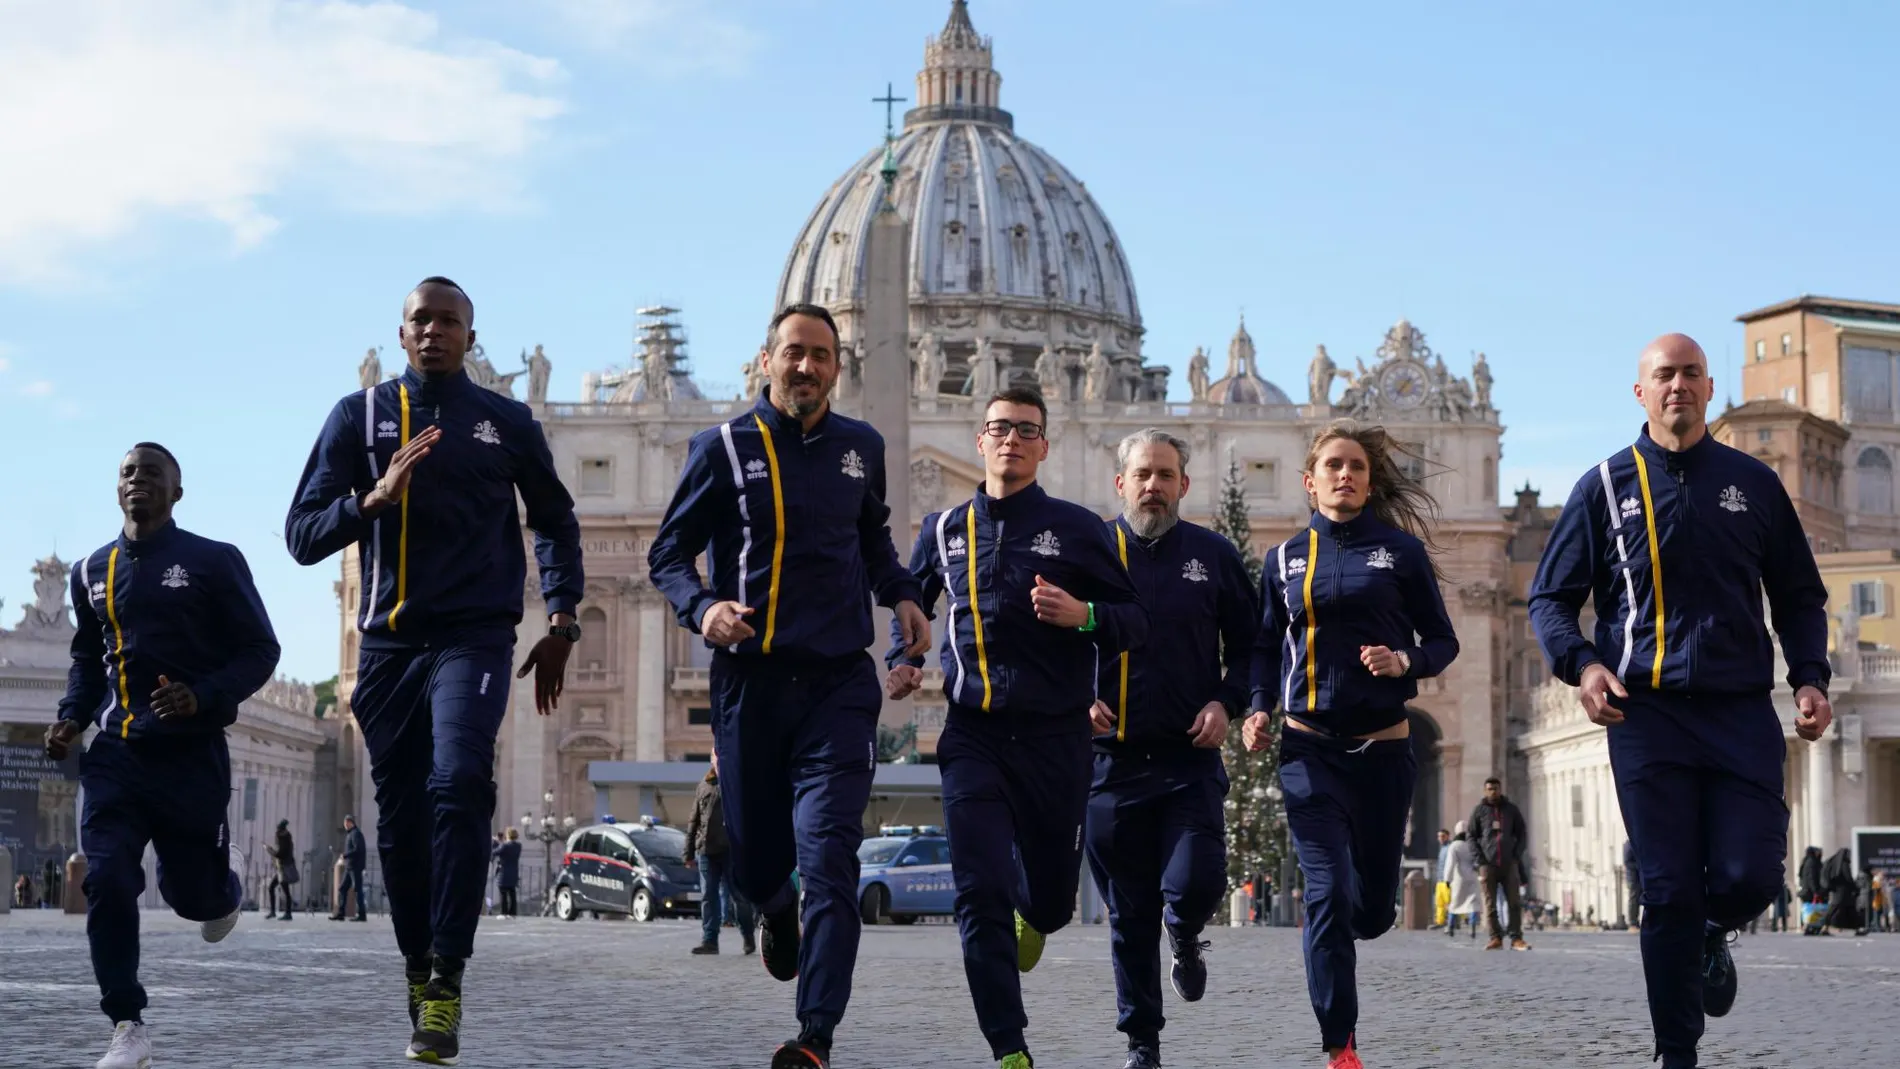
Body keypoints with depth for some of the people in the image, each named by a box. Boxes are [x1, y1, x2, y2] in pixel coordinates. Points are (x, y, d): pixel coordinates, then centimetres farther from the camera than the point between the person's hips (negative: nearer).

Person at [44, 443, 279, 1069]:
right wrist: (72, 718, 6)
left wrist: (204, 698, -20)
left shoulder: (213, 562, -4)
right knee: (107, 886, -12)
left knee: (192, 895, 6)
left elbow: (260, 650, -4)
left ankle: (225, 882, 45)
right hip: (114, 753, 3)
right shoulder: (92, 571, 10)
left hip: (191, 754, -3)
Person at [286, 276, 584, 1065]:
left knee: (458, 785, -22)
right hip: (388, 643, 2)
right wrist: (375, 498, -16)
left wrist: (561, 620, 13)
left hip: (474, 637, -2)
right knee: (400, 817, 4)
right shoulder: (360, 416, 8)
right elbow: (302, 535, 2)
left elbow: (554, 520, 23)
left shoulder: (507, 423, 8)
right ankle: (417, 972, 22)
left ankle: (447, 980, -22)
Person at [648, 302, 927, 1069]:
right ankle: (777, 911, 48)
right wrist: (701, 607, -18)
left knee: (829, 856, -14)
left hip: (839, 684, 1)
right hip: (751, 682, -1)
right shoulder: (726, 448, 1)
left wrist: (901, 595, 8)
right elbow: (668, 553, 3)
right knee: (756, 859, 9)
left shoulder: (861, 448, 10)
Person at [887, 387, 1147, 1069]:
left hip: (1055, 735, -1)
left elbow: (1134, 622, 3)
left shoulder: (1077, 529, 2)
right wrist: (903, 660, 8)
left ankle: (1033, 916, 49)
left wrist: (1084, 616, -17)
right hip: (972, 734, 1)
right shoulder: (944, 530, 10)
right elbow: (911, 601, 27)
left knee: (1051, 895, 10)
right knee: (980, 894, -12)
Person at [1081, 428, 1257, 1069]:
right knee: (1129, 913, 5)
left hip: (1191, 758, 0)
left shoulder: (1214, 556, 7)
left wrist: (1227, 703, -3)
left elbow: (1250, 645, 13)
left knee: (1195, 883, -16)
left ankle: (1185, 938, 21)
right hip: (1112, 759, 0)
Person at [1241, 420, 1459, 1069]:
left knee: (1373, 906, 8)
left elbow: (1442, 641, 4)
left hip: (1382, 747, 0)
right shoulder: (1286, 559, 8)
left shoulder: (1401, 549, 2)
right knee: (1327, 894, -12)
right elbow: (1267, 646, 14)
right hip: (1309, 748, 0)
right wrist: (1258, 709, -3)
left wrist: (1404, 662, -17)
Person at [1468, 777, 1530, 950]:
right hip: (1488, 864, 0)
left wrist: (1516, 856, -2)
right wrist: (1480, 860, -6)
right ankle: (1496, 938, 1)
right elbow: (1472, 837, 5)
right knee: (1490, 904, -2)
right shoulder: (1479, 810, 7)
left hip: (1509, 863, 1)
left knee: (1514, 902, -4)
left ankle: (1516, 938, -2)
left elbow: (1522, 834, 11)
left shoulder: (1511, 809, 9)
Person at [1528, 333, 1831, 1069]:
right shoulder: (1606, 487, 7)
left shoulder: (1752, 483, 11)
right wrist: (1579, 664, -10)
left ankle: (1713, 937, 28)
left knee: (1748, 876, -9)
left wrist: (1810, 677, 0)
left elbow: (1799, 596, 17)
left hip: (1742, 710, 1)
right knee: (1669, 893, -4)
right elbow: (1550, 597, 9)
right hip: (1646, 712, -1)